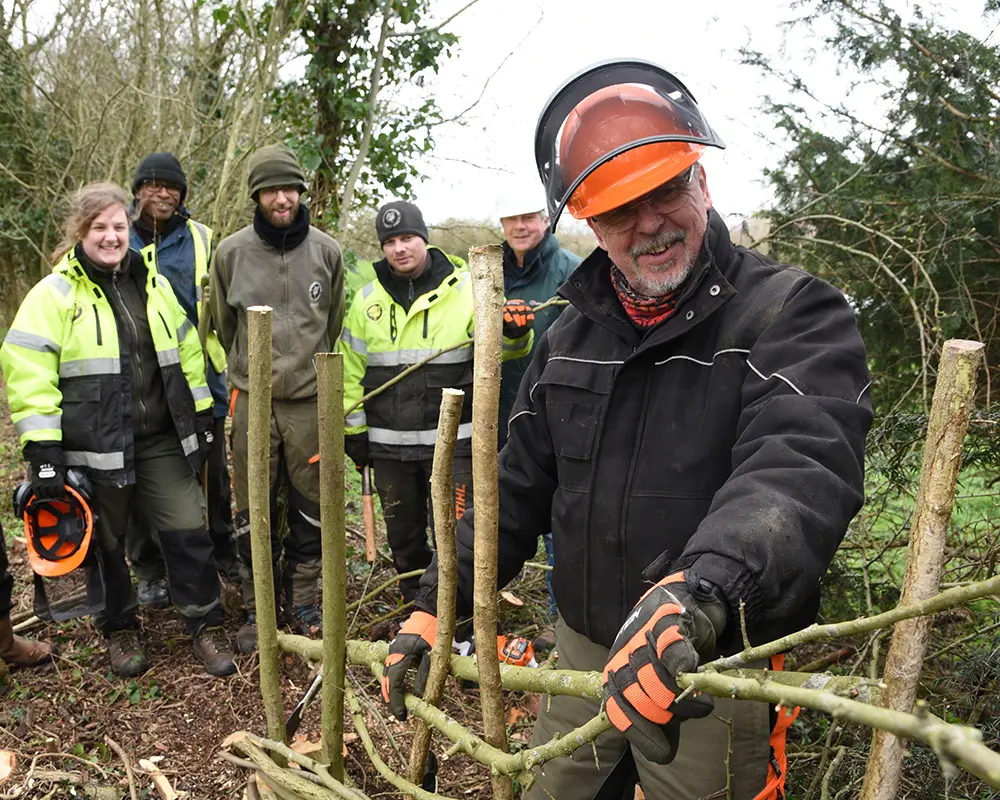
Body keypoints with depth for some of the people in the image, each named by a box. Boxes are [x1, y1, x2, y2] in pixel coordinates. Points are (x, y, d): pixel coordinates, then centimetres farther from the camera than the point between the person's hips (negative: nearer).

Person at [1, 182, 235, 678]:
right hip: (94, 447, -3)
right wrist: (43, 450, -16)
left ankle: (206, 626, 20)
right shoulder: (54, 293, -6)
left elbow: (187, 351, 16)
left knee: (188, 534, 5)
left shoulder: (154, 284, 10)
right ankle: (120, 632, 32)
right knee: (106, 544, 12)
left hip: (163, 442, 4)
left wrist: (201, 414, 14)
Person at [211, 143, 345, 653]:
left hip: (311, 400, 1)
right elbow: (223, 327, 13)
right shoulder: (231, 252, -1)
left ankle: (302, 601, 27)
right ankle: (258, 609, 23)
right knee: (254, 514, 7)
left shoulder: (327, 251, 2)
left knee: (310, 509, 10)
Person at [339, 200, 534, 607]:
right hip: (389, 444, 4)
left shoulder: (464, 288, -2)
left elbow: (500, 343, -7)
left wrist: (514, 329, -30)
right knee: (403, 536, 16)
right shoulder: (368, 299, 7)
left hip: (451, 440, -3)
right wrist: (354, 430, 10)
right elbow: (350, 370, 12)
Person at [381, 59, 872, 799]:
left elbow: (801, 467, -33)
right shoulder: (573, 336, 6)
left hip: (720, 673, -5)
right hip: (582, 655, 6)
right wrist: (435, 606, 7)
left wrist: (699, 591, -51)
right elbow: (518, 487, 11)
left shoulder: (795, 314, -13)